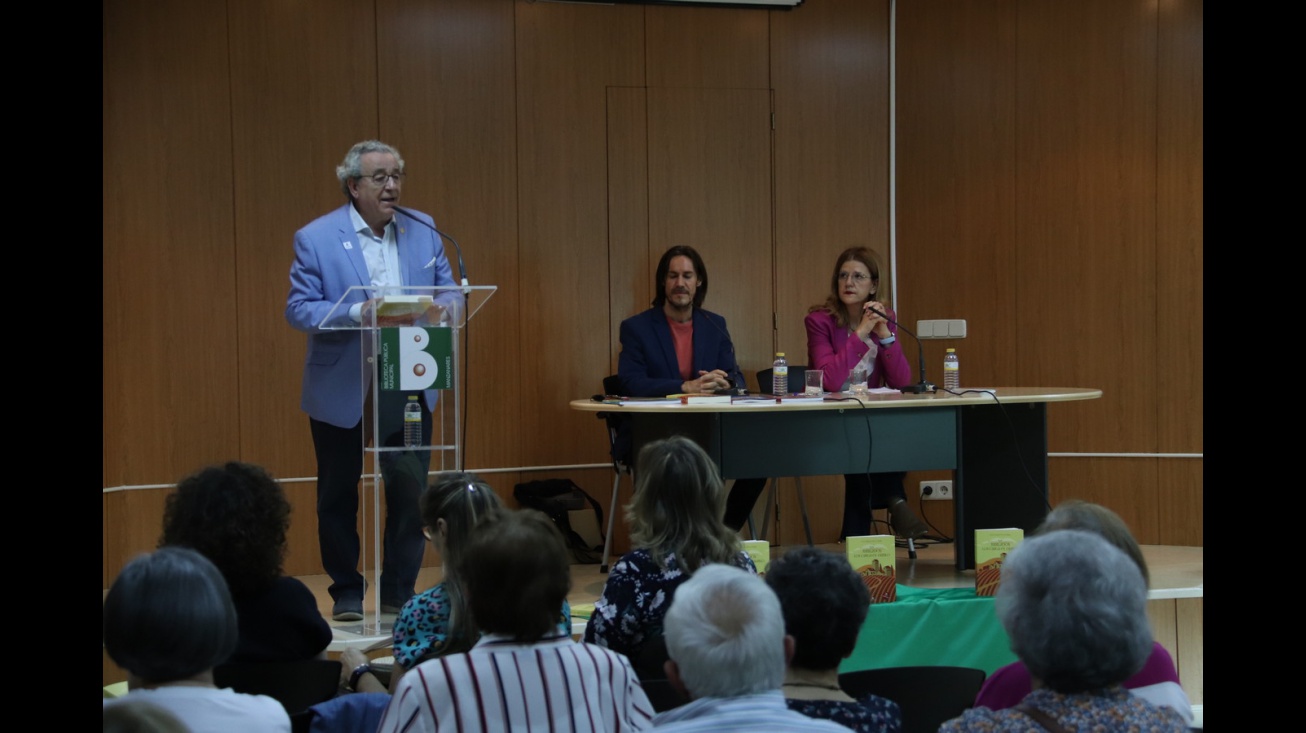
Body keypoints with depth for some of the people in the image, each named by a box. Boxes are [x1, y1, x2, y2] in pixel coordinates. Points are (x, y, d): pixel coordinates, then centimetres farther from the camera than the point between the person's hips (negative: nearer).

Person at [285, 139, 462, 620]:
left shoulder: (423, 230, 5)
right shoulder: (316, 238, -7)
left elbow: (448, 291, 9)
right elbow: (299, 309, -11)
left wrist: (446, 307, -15)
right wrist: (359, 314, -25)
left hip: (407, 387, 2)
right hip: (340, 389, -2)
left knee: (411, 490, 0)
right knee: (338, 495, 9)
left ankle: (399, 593, 13)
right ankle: (346, 593, 23)